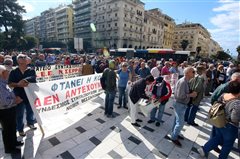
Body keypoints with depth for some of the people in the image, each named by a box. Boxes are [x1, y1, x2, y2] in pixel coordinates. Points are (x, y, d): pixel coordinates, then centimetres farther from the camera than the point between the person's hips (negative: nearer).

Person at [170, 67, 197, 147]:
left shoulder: (186, 81, 7)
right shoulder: (182, 82, -25)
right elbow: (180, 95, -28)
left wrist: (191, 93, -2)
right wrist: (191, 95, -18)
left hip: (182, 104, 10)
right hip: (179, 104, -10)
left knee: (177, 121, 22)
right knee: (180, 123, 0)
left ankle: (174, 134, 39)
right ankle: (174, 137, 18)